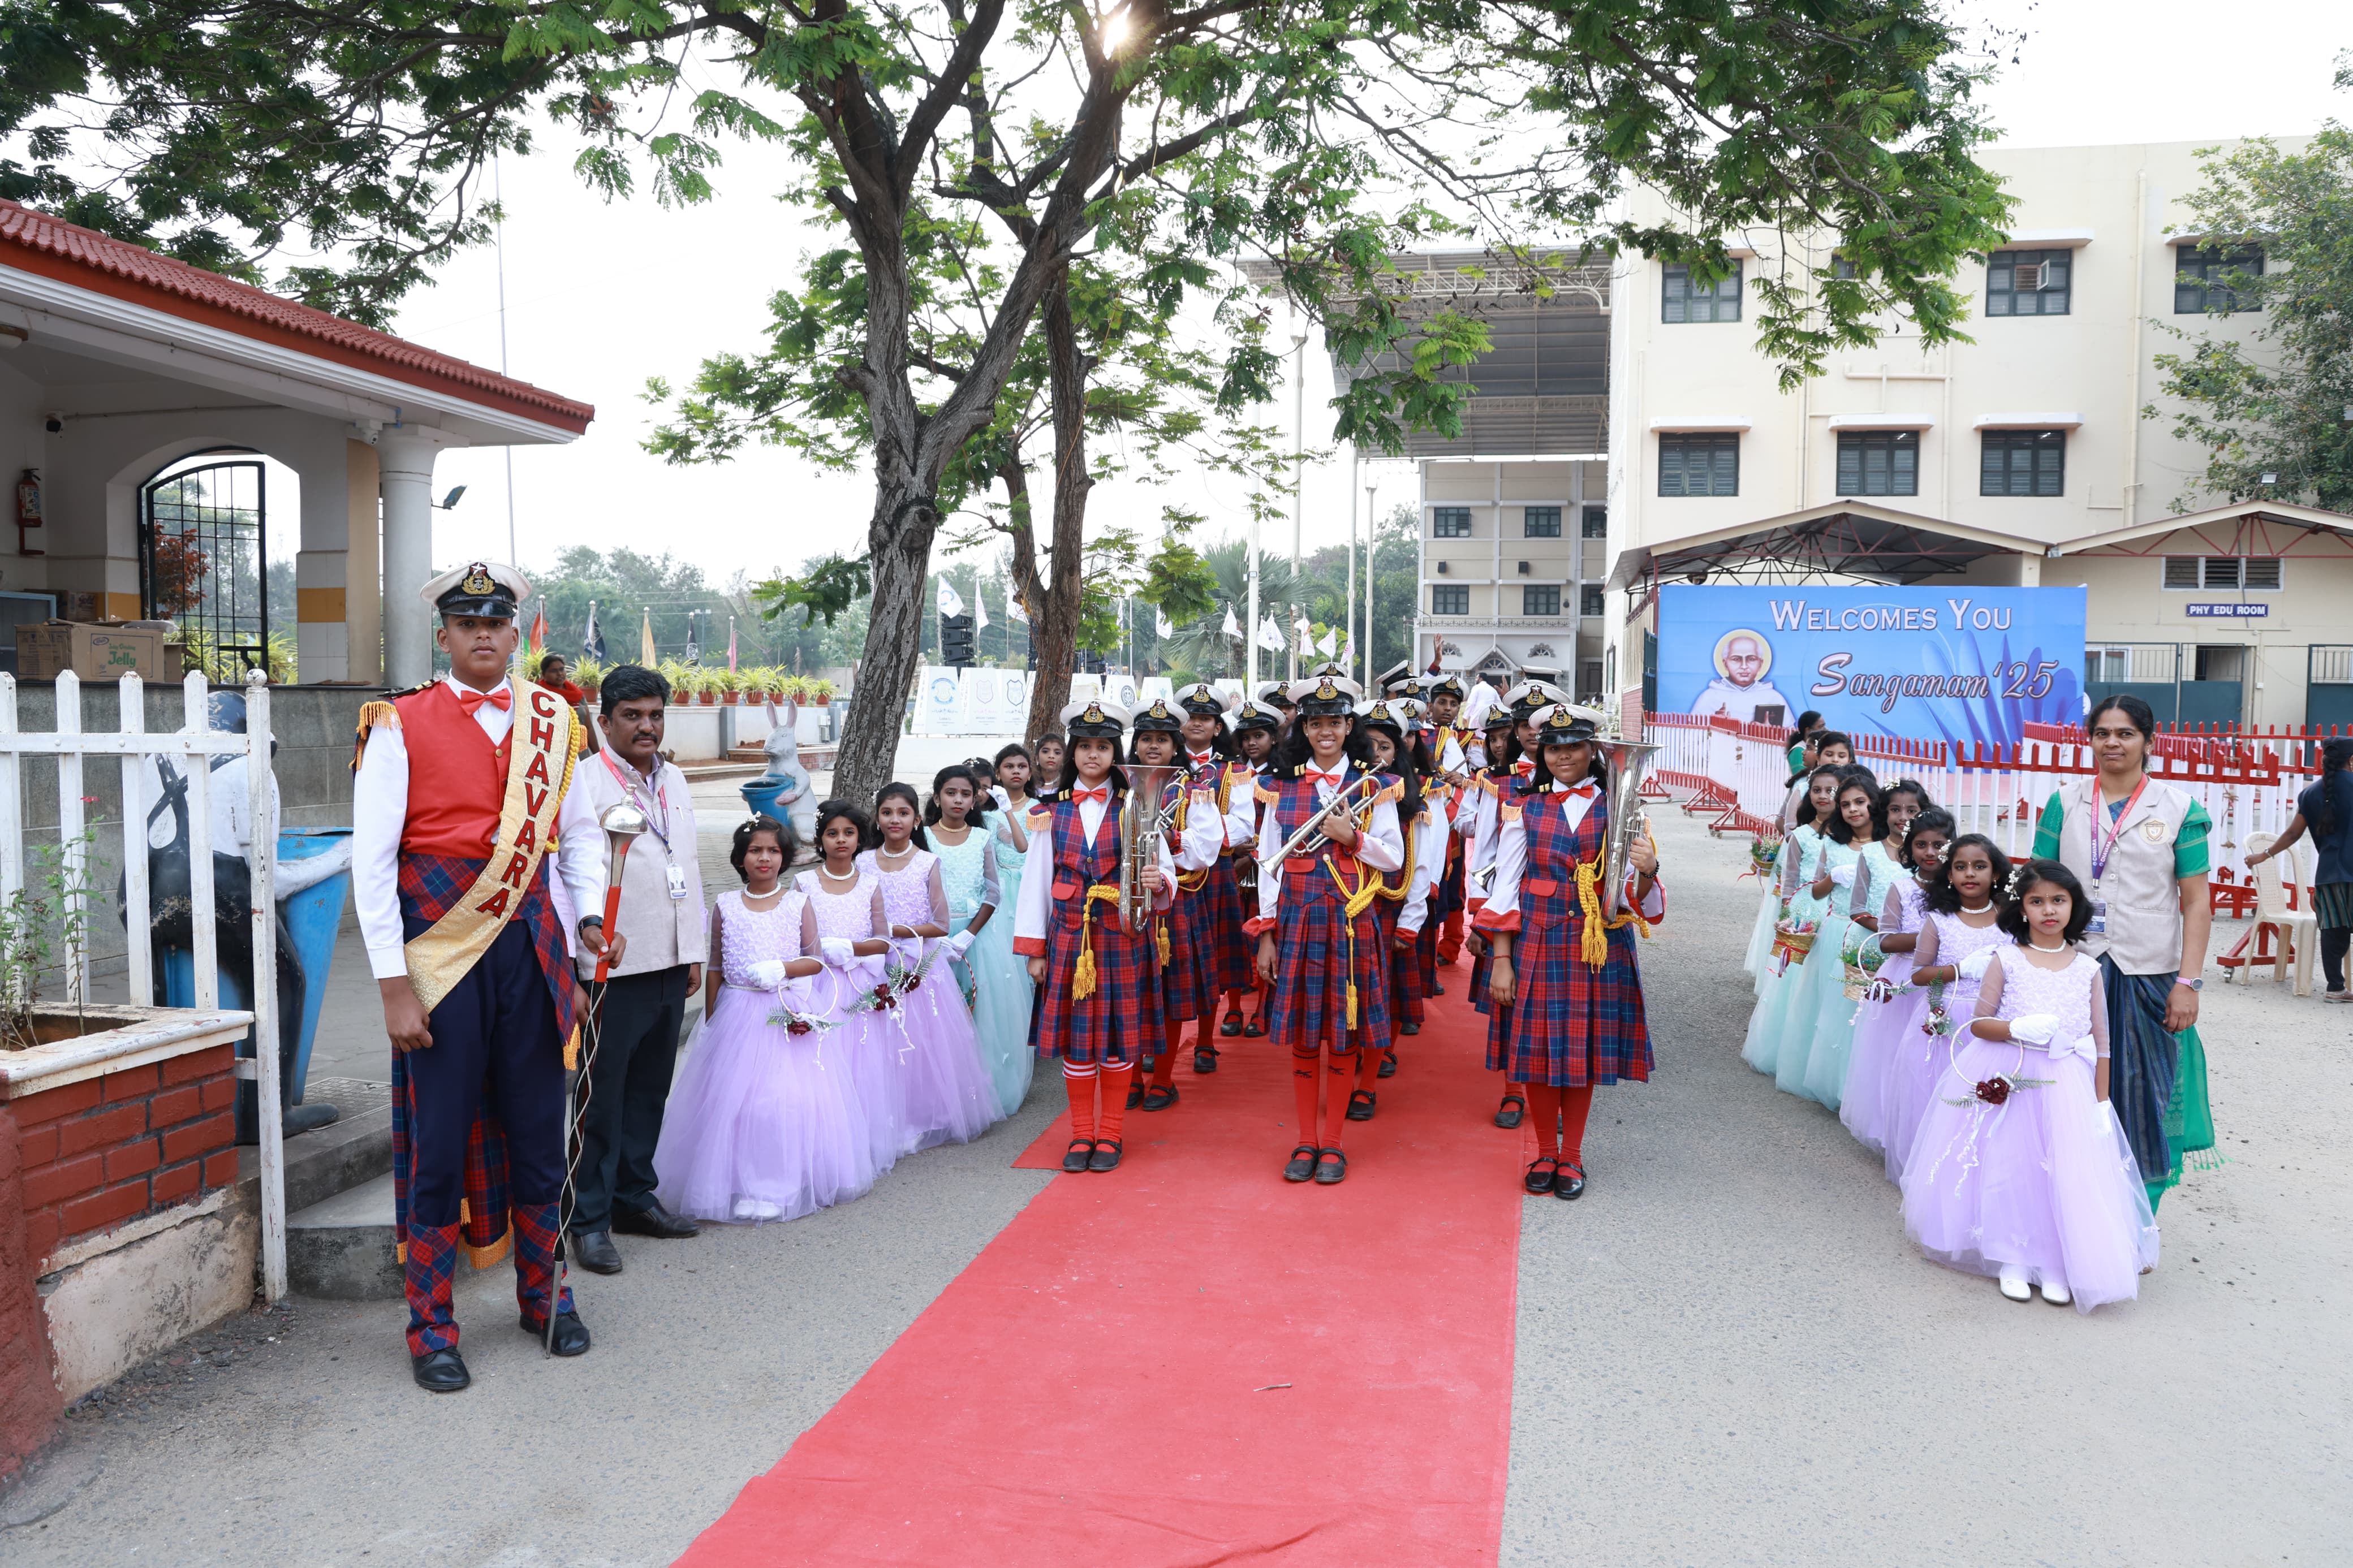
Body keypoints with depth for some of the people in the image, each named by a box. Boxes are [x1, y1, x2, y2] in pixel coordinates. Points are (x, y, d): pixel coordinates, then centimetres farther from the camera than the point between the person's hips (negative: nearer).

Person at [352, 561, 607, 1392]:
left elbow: (579, 829, 17)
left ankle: (543, 1295, 32)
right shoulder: (400, 726, -5)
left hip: (532, 951, 4)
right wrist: (393, 982, -11)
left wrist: (590, 913, 2)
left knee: (538, 1131, 13)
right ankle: (431, 1329, 20)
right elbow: (371, 860, -7)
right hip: (442, 957, -3)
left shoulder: (552, 720, 7)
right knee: (437, 1144, 4)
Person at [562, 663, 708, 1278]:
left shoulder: (675, 780, 16)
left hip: (670, 964, 7)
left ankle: (634, 1197, 27)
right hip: (614, 965, -7)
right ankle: (591, 1218, 8)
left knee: (650, 1089, 15)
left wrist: (694, 951, 18)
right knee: (602, 1095, -1)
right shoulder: (583, 780, -7)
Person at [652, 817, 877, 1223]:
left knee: (790, 1098, -4)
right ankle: (747, 1185, 12)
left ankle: (781, 1185, 7)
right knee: (736, 1100, -1)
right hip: (739, 1017, 1)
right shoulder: (726, 906, 4)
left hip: (791, 1014, -1)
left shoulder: (799, 903, 1)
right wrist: (711, 1022, 8)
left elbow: (816, 961, 1)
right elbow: (715, 968, 8)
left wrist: (781, 969, -17)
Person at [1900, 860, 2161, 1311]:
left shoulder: (2087, 969, 4)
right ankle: (2012, 1260, 15)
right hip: (2008, 1080, -1)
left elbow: (2101, 1041, 7)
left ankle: (2054, 1266, 11)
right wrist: (2017, 1028, -20)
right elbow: (1978, 1023, 0)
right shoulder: (2006, 961, -1)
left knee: (2065, 1173, -2)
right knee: (2009, 1167, 1)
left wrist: (2101, 1103, 4)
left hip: (2067, 1086, 1)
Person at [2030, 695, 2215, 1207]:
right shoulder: (2064, 803, 6)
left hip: (2149, 974, -1)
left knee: (2143, 1097, 4)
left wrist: (2188, 982, -8)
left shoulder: (2179, 809, 2)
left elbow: (2195, 903, 0)